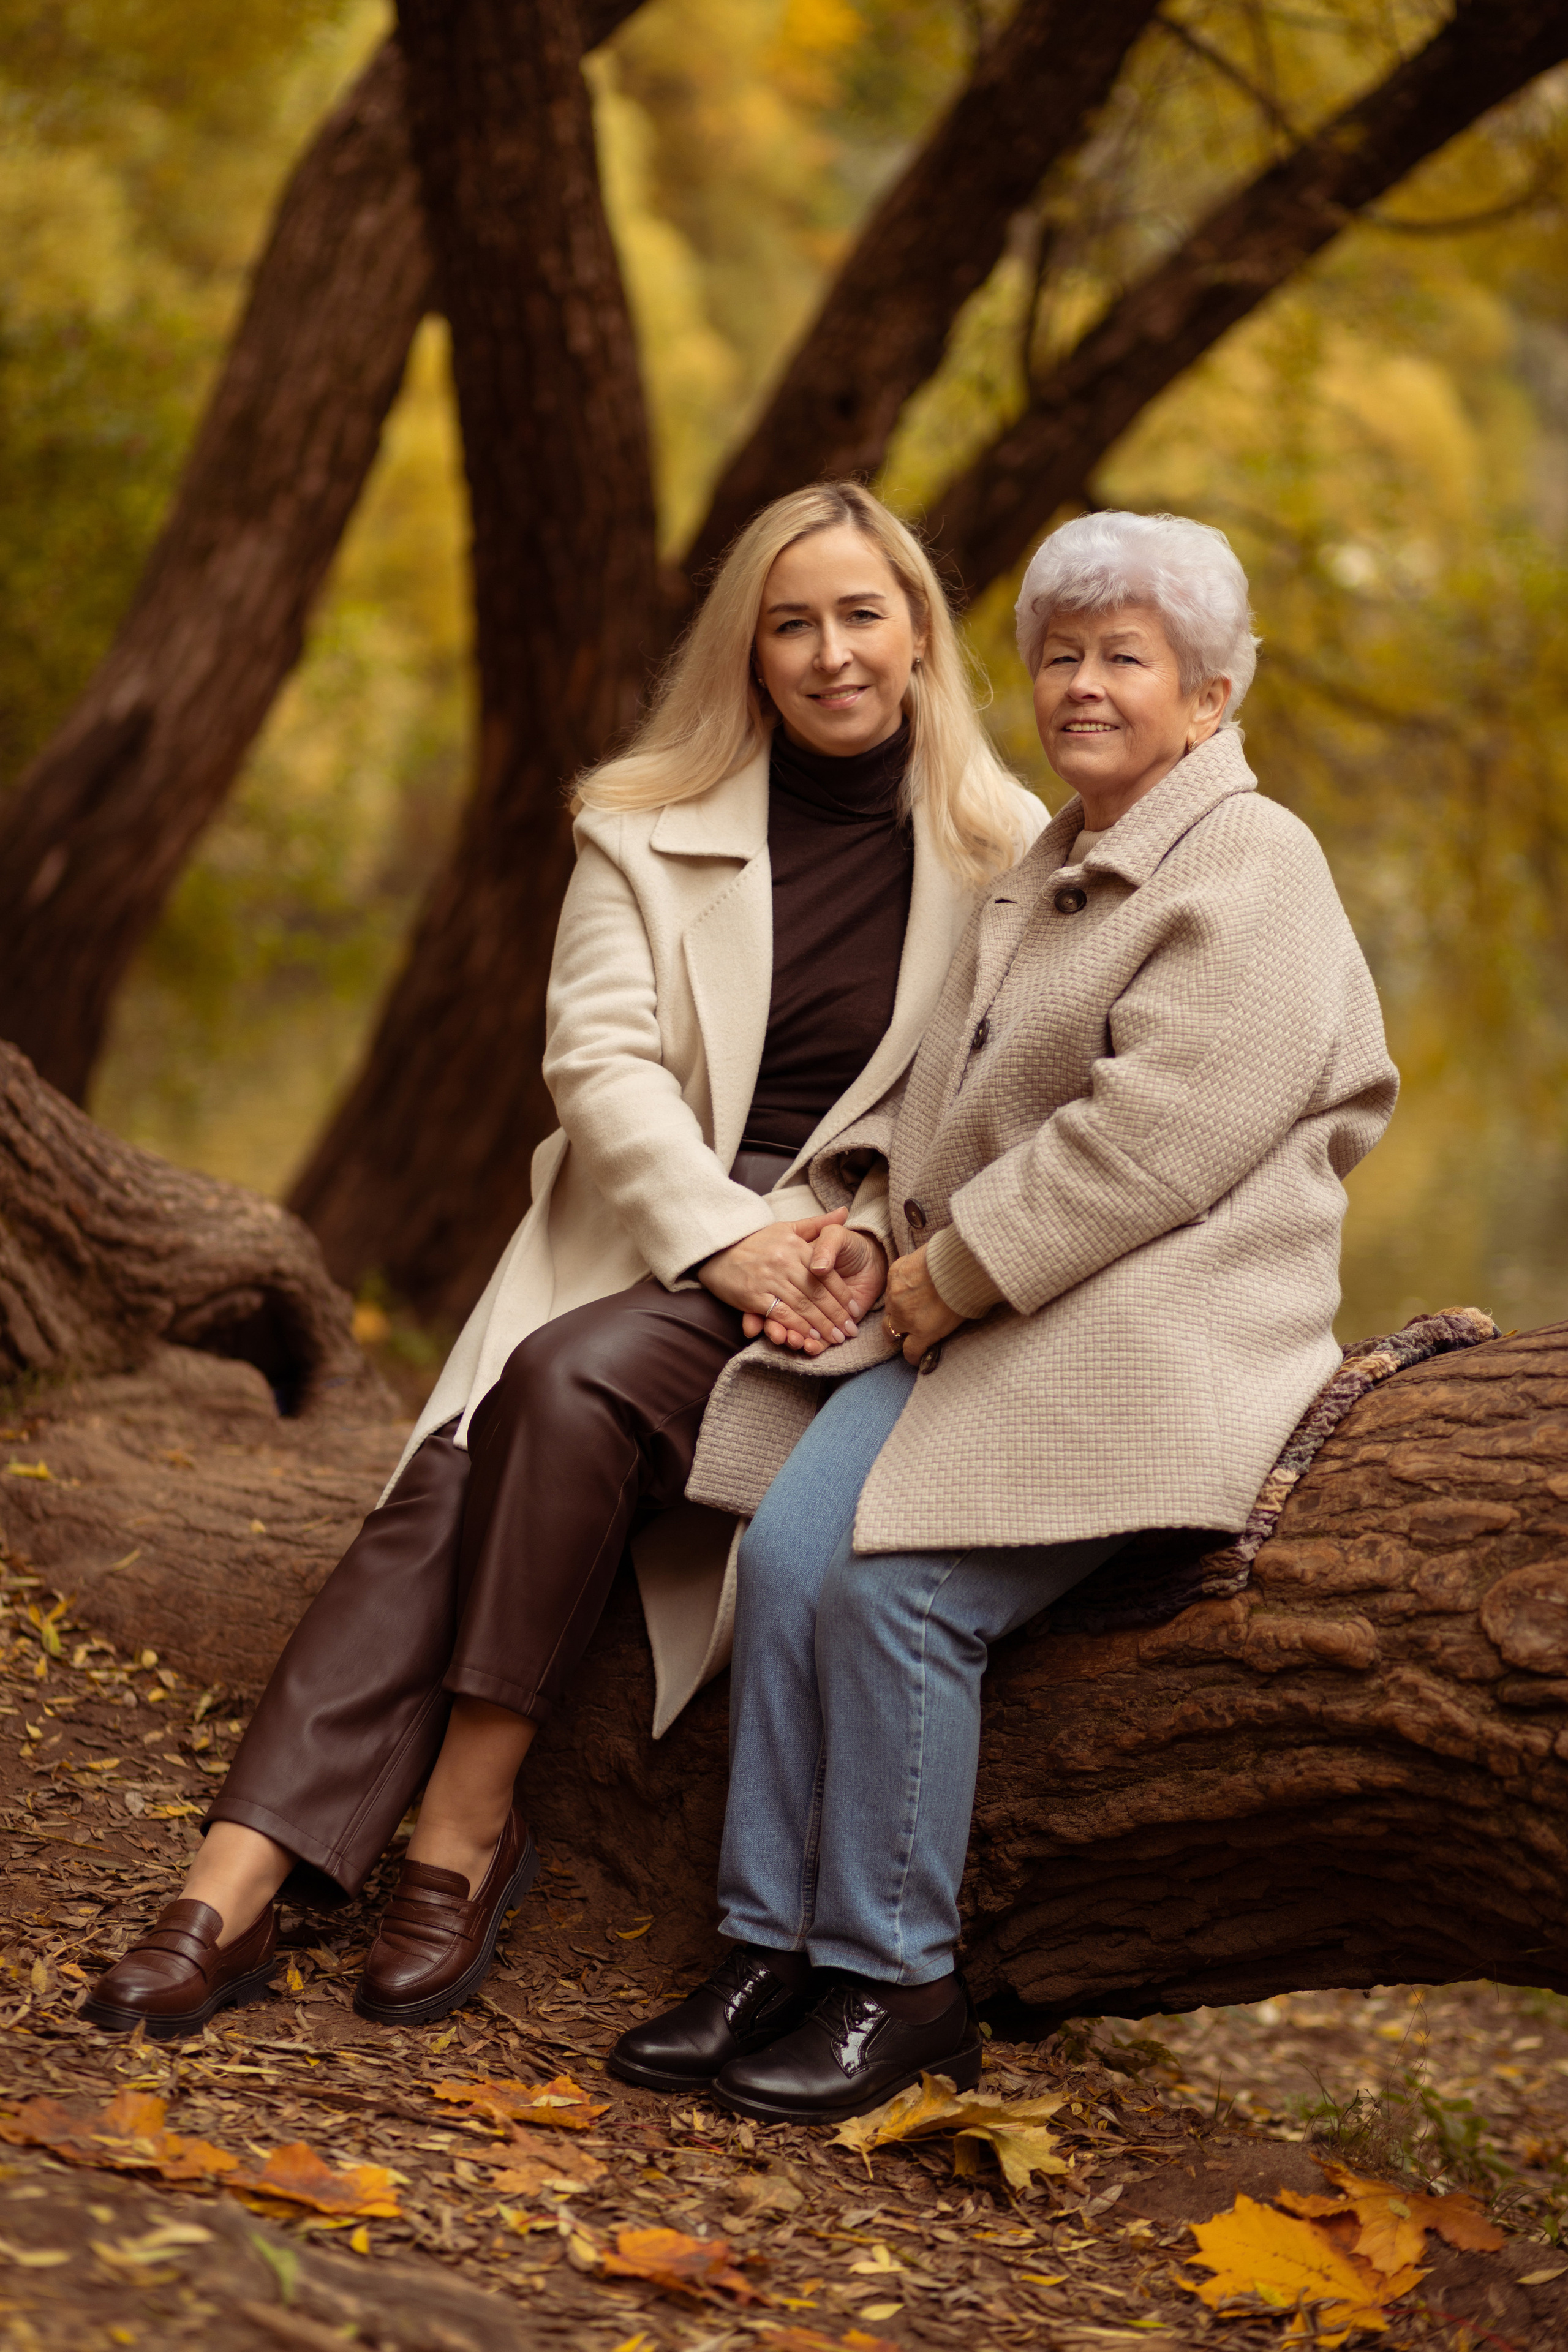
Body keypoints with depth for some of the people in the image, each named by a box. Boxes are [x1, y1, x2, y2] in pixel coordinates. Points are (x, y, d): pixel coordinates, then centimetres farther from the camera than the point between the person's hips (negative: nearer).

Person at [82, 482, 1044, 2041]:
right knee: (457, 1474, -24)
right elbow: (600, 1059, -2)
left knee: (573, 1378, -30)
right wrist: (729, 1237, -18)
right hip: (645, 1236, 2)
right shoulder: (648, 829, 8)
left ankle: (468, 1830, -21)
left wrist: (864, 1238, -16)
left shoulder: (1007, 857, 5)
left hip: (860, 1267, -2)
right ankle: (236, 1884, -32)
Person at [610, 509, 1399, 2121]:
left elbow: (1152, 1139, -18)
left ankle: (897, 1984, -10)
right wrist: (909, 1264, 6)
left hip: (1152, 1337, -8)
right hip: (974, 1320, 8)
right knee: (789, 1543, -15)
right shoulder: (1042, 873, 22)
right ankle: (769, 1953, -9)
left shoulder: (1251, 873, -7)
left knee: (894, 1583, -24)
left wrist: (957, 1268, -13)